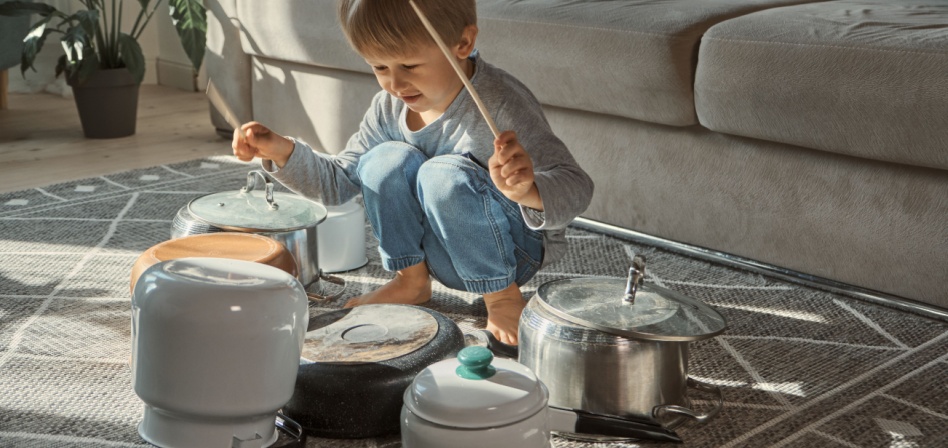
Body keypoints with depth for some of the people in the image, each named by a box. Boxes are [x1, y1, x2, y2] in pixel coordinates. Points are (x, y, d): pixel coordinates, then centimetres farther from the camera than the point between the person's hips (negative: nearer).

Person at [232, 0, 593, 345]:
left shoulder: (501, 105, -25)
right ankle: (411, 281, -2)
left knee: (445, 174, -32)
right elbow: (338, 181, 5)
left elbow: (576, 189, -32)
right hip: (443, 257, 6)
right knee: (386, 159, -18)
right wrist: (280, 150, -13)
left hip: (516, 251, -5)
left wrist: (528, 191, -56)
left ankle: (502, 296, -14)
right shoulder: (389, 108, -5)